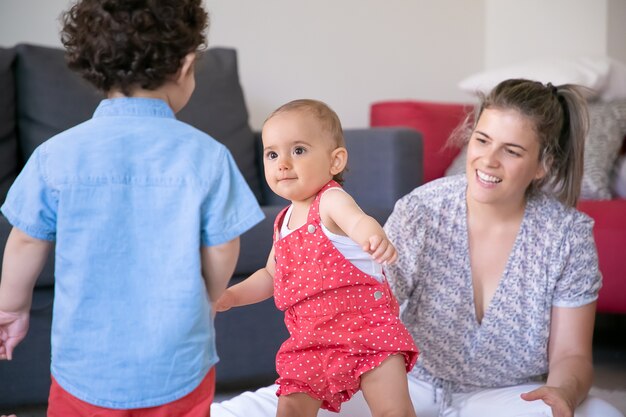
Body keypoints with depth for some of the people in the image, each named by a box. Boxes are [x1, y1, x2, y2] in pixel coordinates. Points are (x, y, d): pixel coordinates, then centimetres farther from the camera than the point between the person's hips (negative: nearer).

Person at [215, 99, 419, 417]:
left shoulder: (330, 200, -13)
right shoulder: (283, 222, 10)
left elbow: (358, 221, -38)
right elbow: (271, 275, 27)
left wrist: (374, 237, -61)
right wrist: (230, 296, 16)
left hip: (365, 325, -7)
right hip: (310, 341, 7)